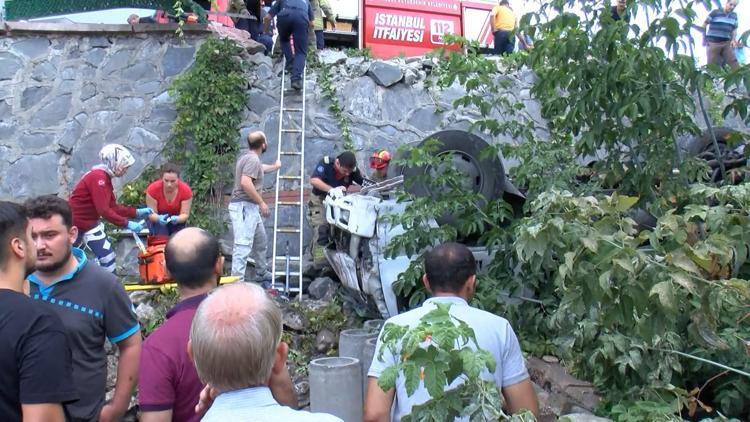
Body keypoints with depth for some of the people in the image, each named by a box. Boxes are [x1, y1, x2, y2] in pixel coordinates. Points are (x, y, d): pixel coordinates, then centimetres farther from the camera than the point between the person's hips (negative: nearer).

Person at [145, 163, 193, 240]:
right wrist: (159, 218, -43)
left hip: (177, 218, 1)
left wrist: (177, 219, -42)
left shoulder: (186, 190, -24)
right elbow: (151, 213, -21)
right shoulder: (153, 189, -25)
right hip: (158, 219, -1)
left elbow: (185, 214, -20)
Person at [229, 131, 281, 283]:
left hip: (250, 207, 11)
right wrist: (262, 203, -21)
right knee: (243, 245, -15)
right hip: (244, 207, -11)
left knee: (260, 240, 23)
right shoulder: (253, 159, -15)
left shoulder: (248, 157, 18)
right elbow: (245, 183, -28)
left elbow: (260, 168, 41)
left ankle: (262, 273, 37)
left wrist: (275, 167, 60)